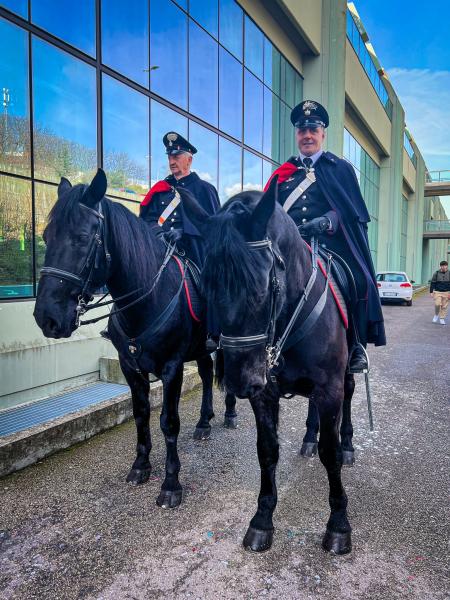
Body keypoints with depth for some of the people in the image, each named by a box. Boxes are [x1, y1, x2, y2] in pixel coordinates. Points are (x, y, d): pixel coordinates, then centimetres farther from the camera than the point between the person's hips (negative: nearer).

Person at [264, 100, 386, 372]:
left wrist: (328, 221, -17)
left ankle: (356, 347, -4)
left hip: (332, 247, -2)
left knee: (357, 283, -23)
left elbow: (353, 209, 3)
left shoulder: (341, 168, 16)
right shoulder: (283, 173, 23)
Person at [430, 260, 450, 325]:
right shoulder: (436, 273, 1)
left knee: (444, 306, 3)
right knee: (437, 304, -15)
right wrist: (431, 292, 0)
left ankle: (442, 319, 14)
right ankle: (436, 315, 11)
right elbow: (432, 283, 5)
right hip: (437, 292, -1)